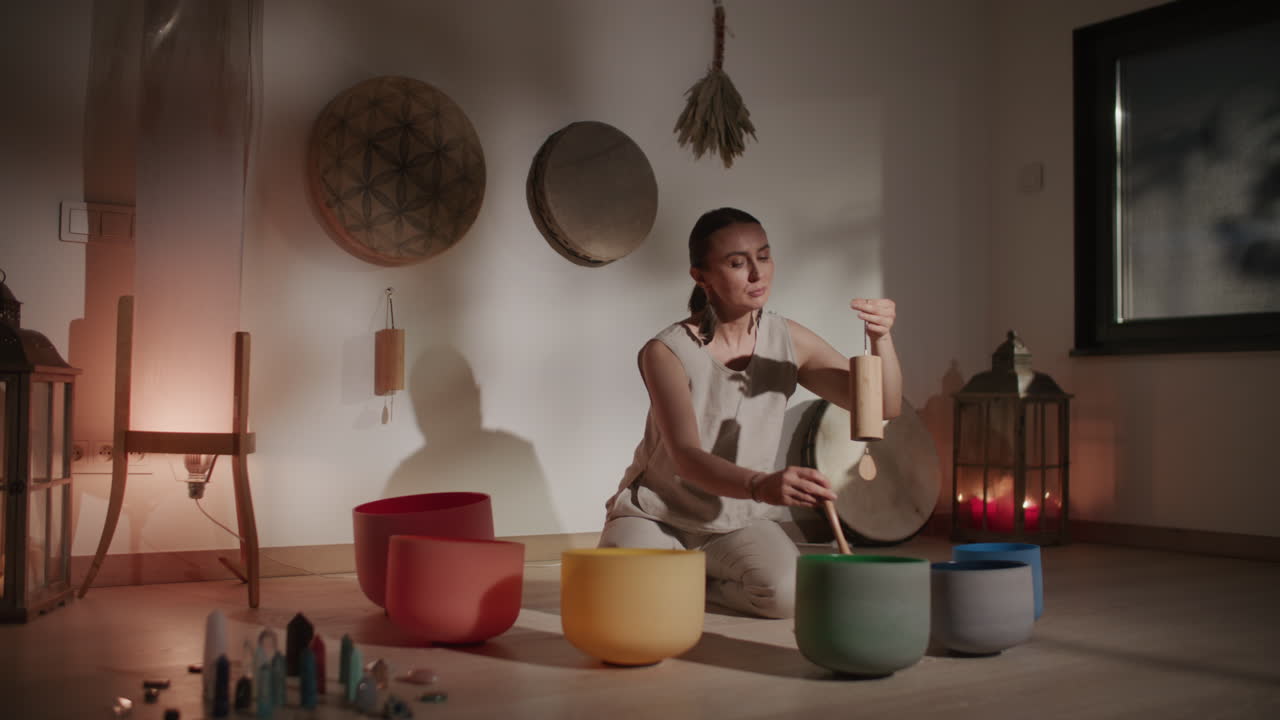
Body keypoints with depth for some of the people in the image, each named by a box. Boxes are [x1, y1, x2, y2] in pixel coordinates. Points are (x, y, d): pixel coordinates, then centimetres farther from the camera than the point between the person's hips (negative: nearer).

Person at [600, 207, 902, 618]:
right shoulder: (667, 352, -19)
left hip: (738, 520, 3)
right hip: (656, 512, -2)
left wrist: (881, 338, -27)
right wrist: (761, 485, -51)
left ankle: (696, 580, 6)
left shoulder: (788, 341, -7)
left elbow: (884, 408, -7)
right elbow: (686, 457, -31)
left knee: (788, 594, -26)